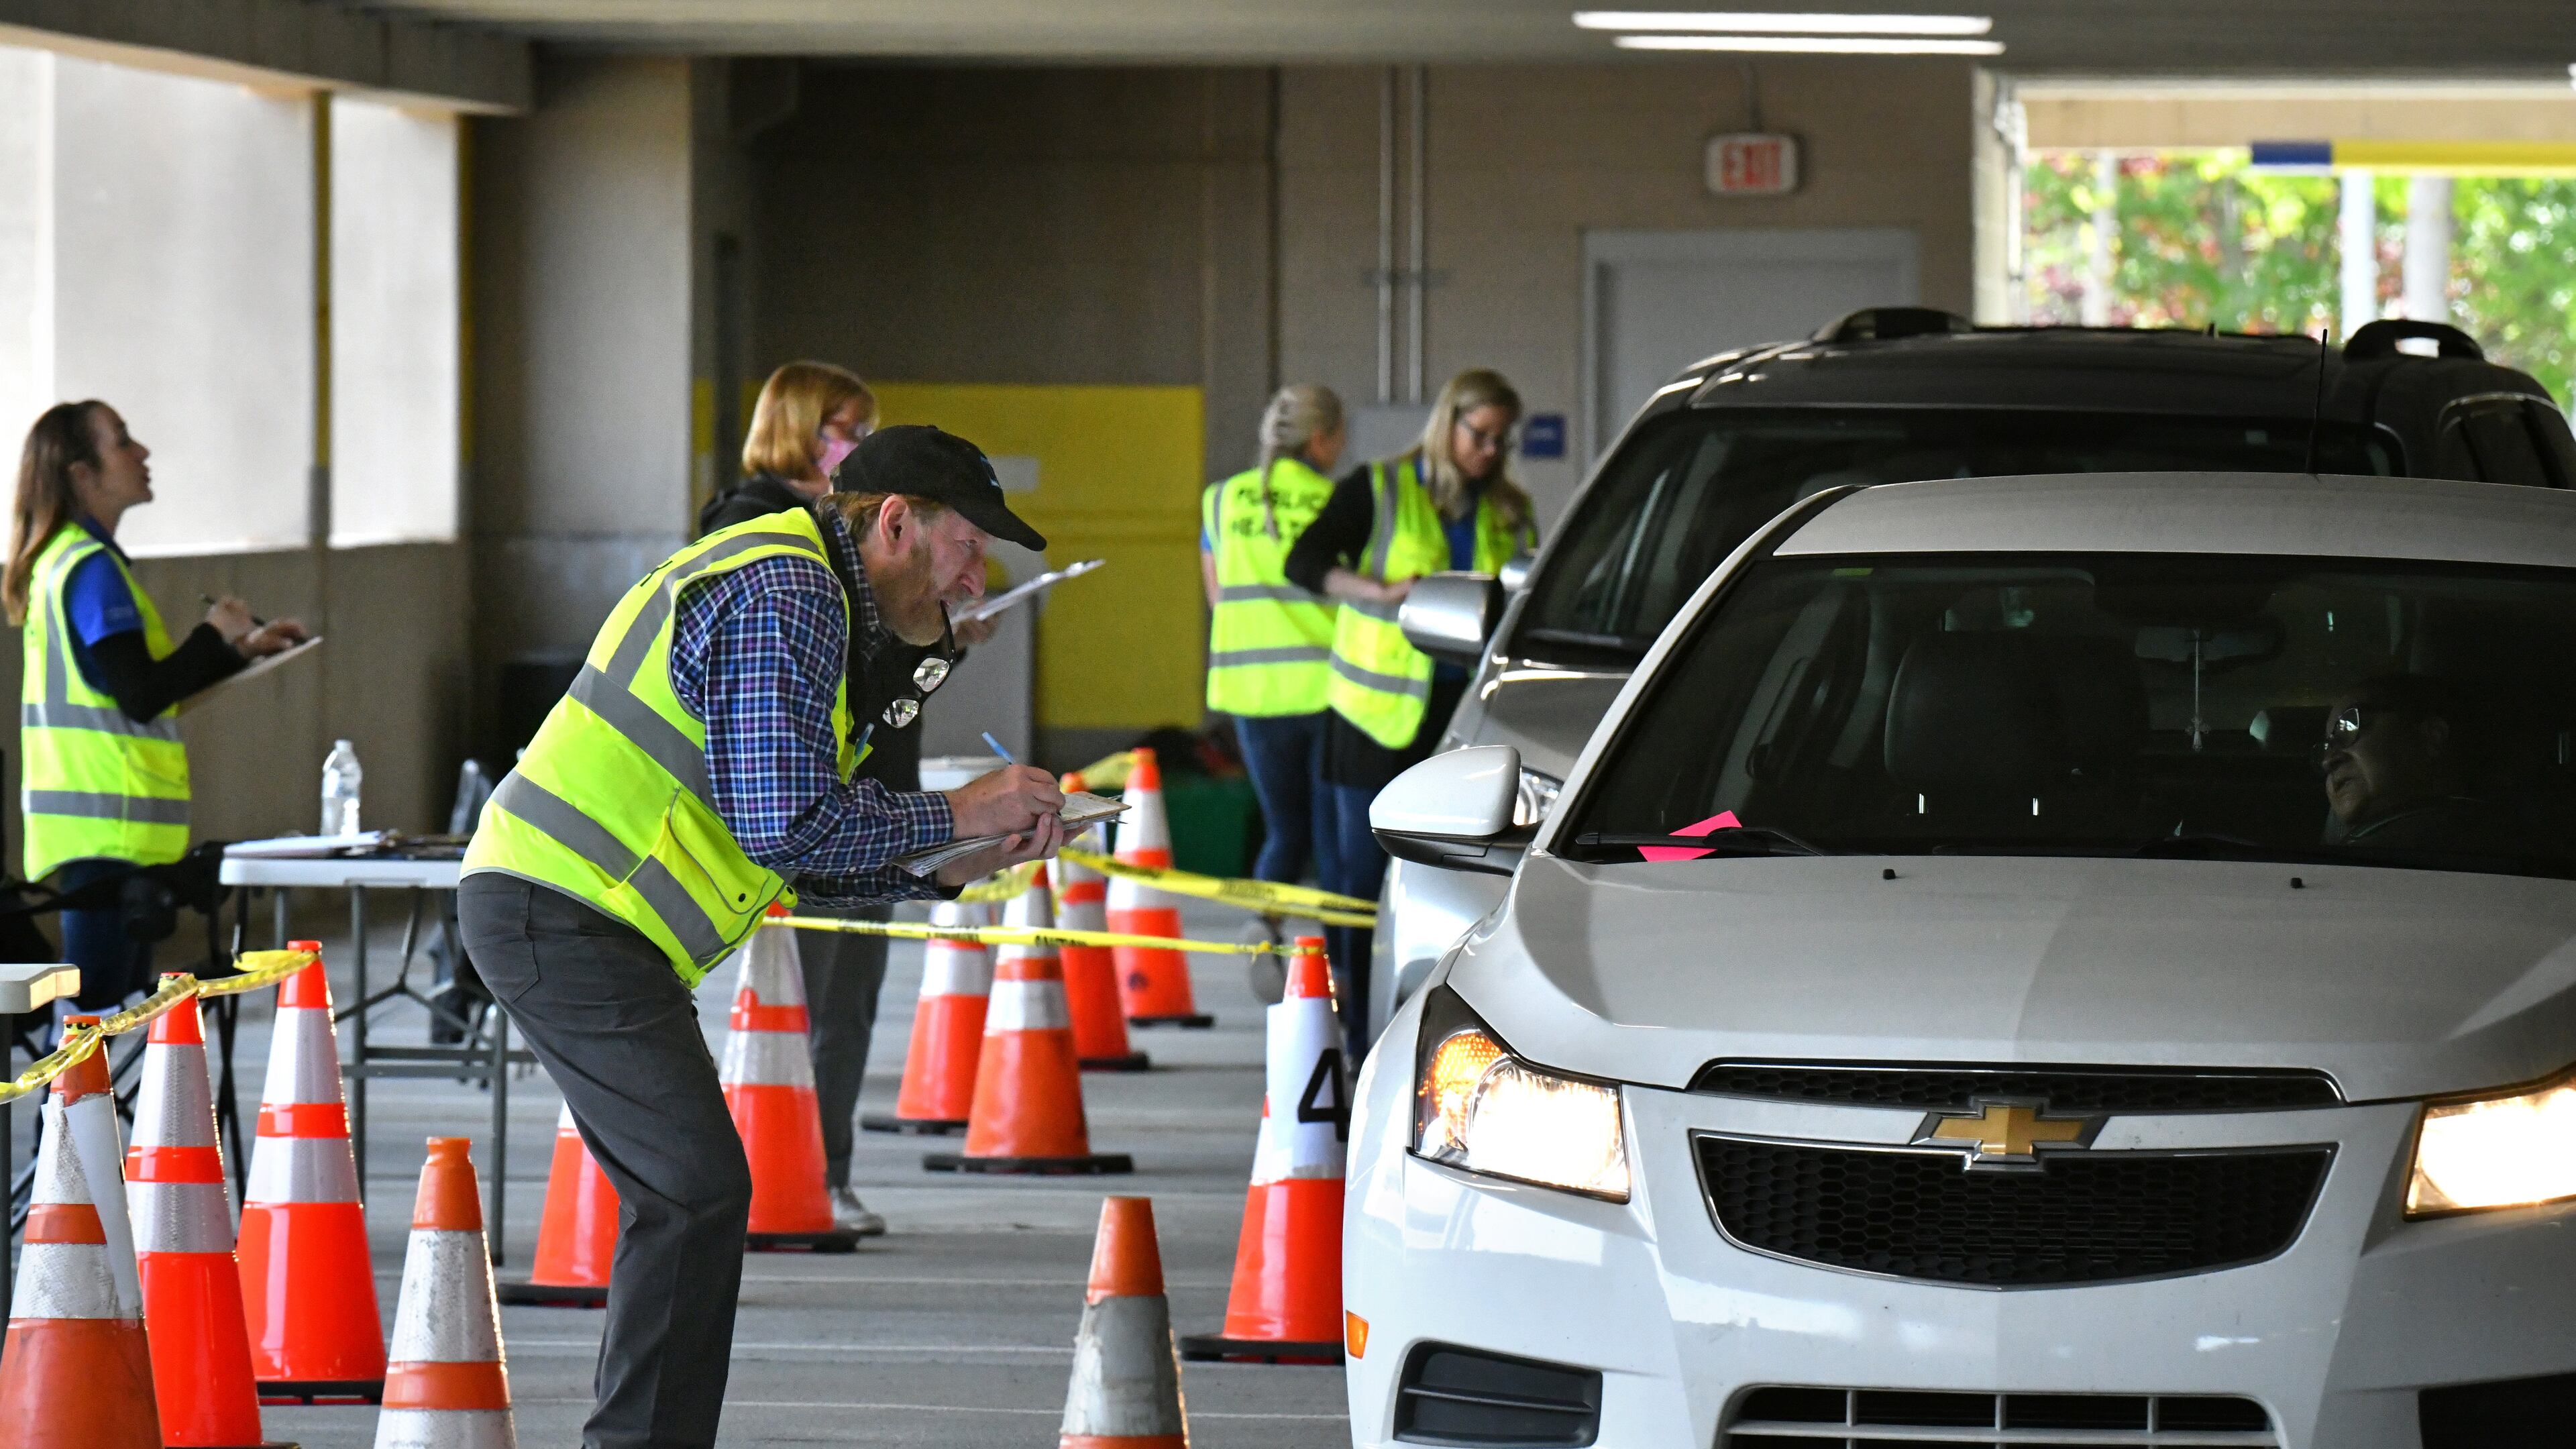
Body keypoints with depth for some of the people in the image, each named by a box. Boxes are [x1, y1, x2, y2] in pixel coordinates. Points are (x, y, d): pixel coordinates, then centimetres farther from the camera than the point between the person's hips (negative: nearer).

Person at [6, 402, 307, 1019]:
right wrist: (216, 635, -6)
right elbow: (143, 696, -20)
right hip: (110, 826, -10)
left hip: (91, 823, 10)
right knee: (95, 999, -10)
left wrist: (242, 649, 23)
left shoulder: (64, 561, 16)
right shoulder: (93, 568, -14)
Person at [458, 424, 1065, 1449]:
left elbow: (789, 858, 20)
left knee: (683, 1198, 14)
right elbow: (789, 825, -21)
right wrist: (955, 816, -9)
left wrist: (946, 868, 9)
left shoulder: (800, 592, 21)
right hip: (564, 916, -11)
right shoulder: (784, 593, -13)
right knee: (698, 1190, -12)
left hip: (545, 906, 11)